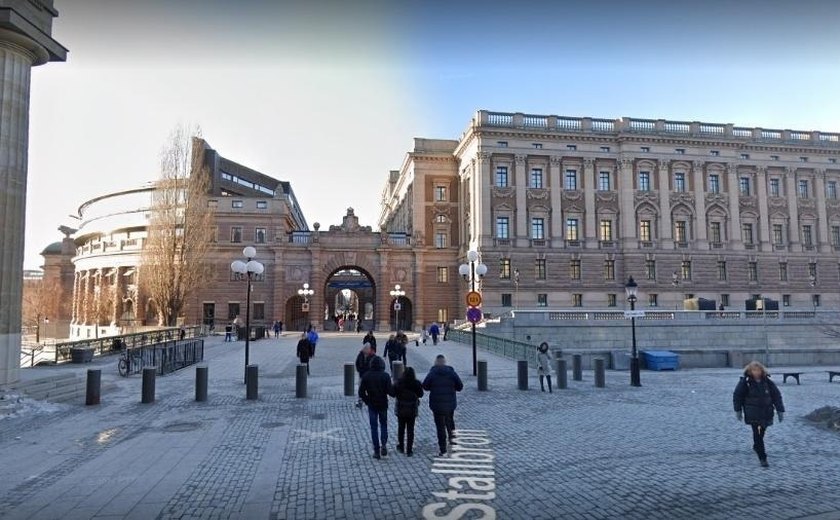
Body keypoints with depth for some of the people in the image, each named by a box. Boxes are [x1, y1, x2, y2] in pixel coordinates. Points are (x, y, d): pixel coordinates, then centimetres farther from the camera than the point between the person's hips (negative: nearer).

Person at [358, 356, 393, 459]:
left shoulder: (366, 376, -7)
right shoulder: (385, 376, -11)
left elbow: (361, 392, -6)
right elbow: (390, 391, -15)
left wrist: (367, 401, 7)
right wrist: (394, 387, 6)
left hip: (371, 405, 0)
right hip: (383, 404, 0)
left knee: (374, 427, 9)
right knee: (383, 424, 17)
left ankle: (376, 451, 9)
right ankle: (384, 444, -2)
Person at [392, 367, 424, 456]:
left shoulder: (399, 383, -16)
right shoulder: (416, 383, -14)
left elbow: (394, 393, -9)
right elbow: (420, 394, -1)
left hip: (401, 410, 0)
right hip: (412, 410, 0)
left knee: (401, 429, 18)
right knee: (410, 430, 9)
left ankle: (401, 447, 31)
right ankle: (409, 450, 10)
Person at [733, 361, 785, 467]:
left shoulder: (767, 381, 0)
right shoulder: (745, 382, -8)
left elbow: (776, 395, 5)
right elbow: (737, 395, -1)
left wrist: (780, 411, 1)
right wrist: (738, 410, -1)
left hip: (766, 412, 3)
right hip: (753, 413, -3)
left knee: (761, 432, 14)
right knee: (757, 434, -9)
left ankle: (756, 447, 43)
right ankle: (762, 458, -4)